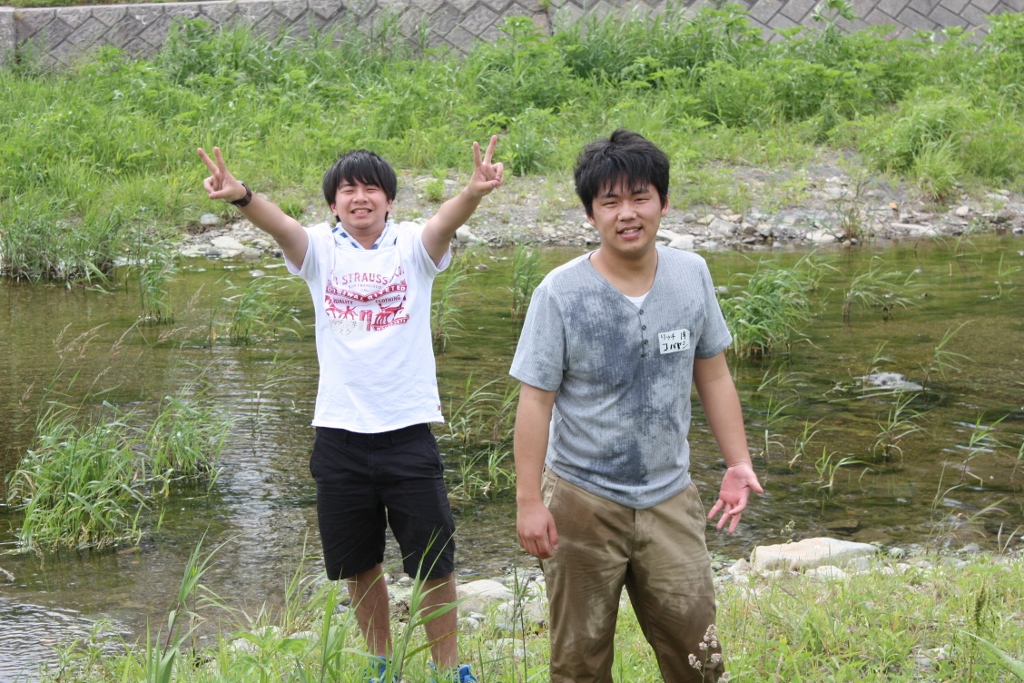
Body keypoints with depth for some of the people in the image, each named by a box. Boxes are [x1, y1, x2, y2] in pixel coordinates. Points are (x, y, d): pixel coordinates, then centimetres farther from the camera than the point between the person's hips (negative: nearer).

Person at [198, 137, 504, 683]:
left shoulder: (413, 247, 0)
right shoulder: (320, 250, 2)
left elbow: (446, 222, -21)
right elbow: (278, 223, -18)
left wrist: (474, 193, -44)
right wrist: (241, 196, -40)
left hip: (408, 429, -2)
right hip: (339, 433, 2)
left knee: (434, 563, 3)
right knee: (359, 565, 14)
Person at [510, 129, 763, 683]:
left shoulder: (692, 275, -1)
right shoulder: (561, 294, -12)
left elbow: (713, 376, 9)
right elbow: (535, 400, -10)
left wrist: (739, 464, 4)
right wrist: (529, 501, -13)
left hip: (670, 498, 3)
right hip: (583, 501, -3)